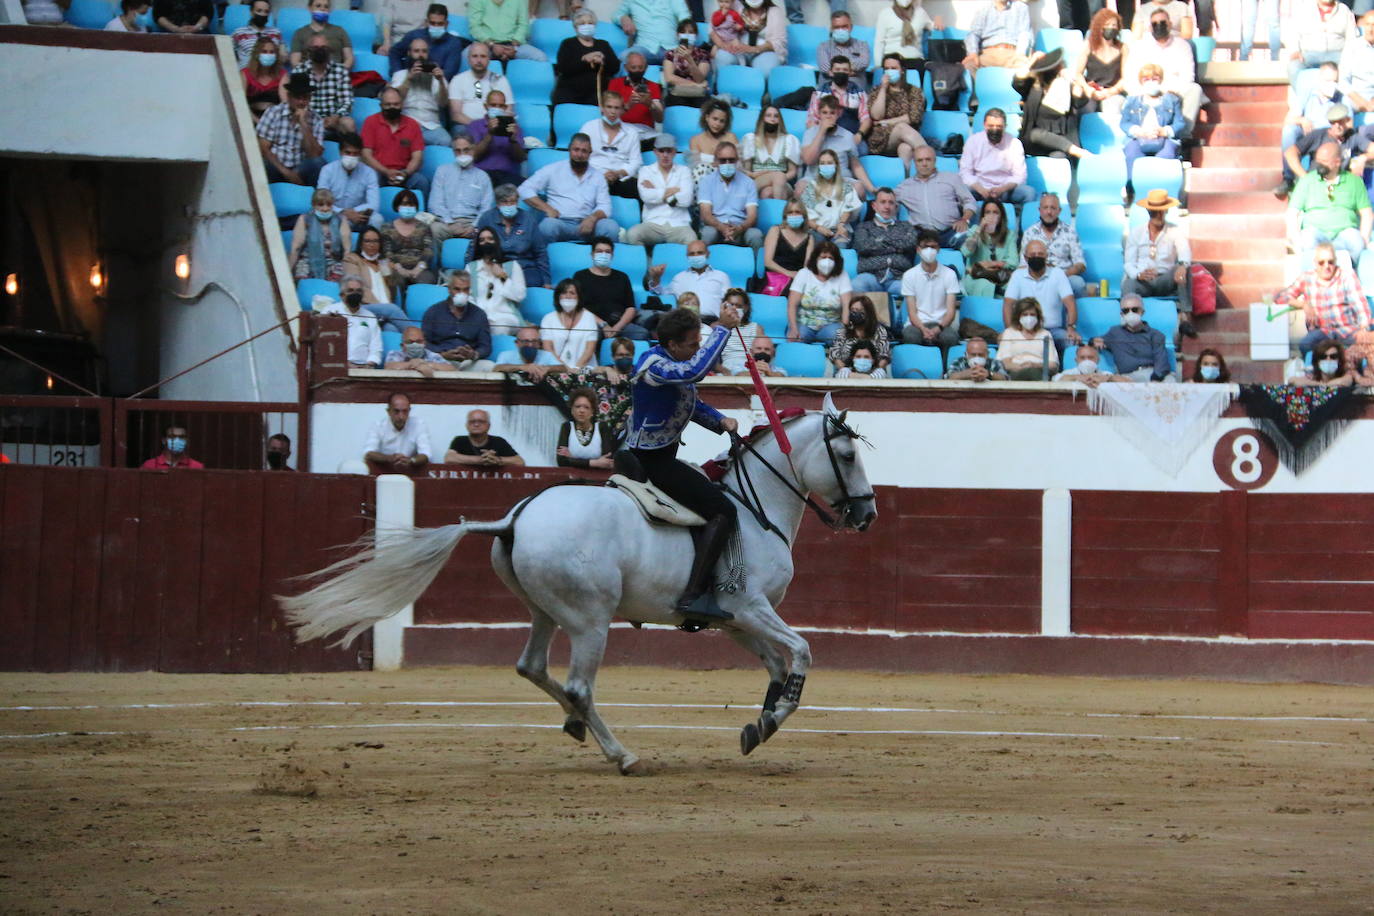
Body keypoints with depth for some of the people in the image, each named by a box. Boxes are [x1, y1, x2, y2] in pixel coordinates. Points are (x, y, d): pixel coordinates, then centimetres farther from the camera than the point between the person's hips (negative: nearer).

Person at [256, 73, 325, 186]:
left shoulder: (316, 120, 4)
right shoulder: (273, 113, 2)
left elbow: (315, 155, -7)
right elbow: (263, 148, -5)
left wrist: (304, 124, -13)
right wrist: (285, 171, -16)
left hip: (300, 172, 1)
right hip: (275, 170, -1)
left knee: (318, 163, -29)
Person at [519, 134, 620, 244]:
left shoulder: (597, 175, 18)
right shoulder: (553, 170, 12)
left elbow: (604, 206, 10)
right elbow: (525, 189, 7)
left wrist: (593, 217, -14)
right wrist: (547, 209, -8)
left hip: (584, 225, 2)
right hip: (559, 223, -2)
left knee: (611, 226, -29)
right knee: (549, 225, -38)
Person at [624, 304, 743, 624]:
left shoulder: (672, 363, 9)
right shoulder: (655, 365, -22)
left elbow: (693, 403, 22)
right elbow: (696, 370, -42)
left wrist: (721, 421, 3)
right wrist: (722, 328, -35)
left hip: (659, 457, 11)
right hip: (652, 461, -11)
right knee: (722, 510, -18)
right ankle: (694, 595, -27)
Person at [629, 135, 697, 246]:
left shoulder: (684, 171, 16)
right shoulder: (646, 170, 15)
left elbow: (687, 199, -1)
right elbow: (646, 196, -5)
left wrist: (656, 192, 2)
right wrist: (673, 190, 1)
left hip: (678, 225, 0)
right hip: (653, 223, 0)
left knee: (691, 240, -34)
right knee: (632, 235, -31)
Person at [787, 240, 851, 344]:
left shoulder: (842, 276, 2)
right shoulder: (804, 274, 2)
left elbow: (847, 305, -8)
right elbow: (792, 305, -5)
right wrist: (794, 329, -22)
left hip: (830, 324, 0)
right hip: (804, 324, 0)